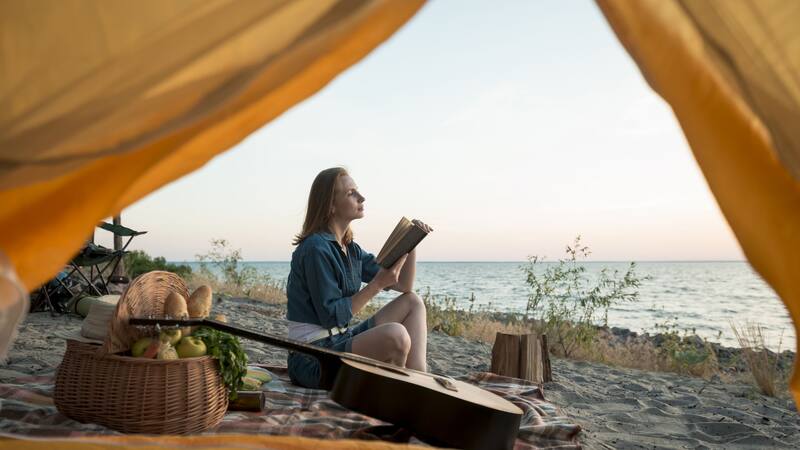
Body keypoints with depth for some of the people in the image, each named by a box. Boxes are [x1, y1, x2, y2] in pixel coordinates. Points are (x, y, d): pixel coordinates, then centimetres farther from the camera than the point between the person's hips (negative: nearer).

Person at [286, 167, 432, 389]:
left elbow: (404, 285, 11)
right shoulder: (316, 248, -17)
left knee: (413, 302, 10)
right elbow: (332, 317, -20)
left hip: (340, 340, 10)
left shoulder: (350, 250, 10)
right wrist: (378, 284, -22)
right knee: (395, 335, -32)